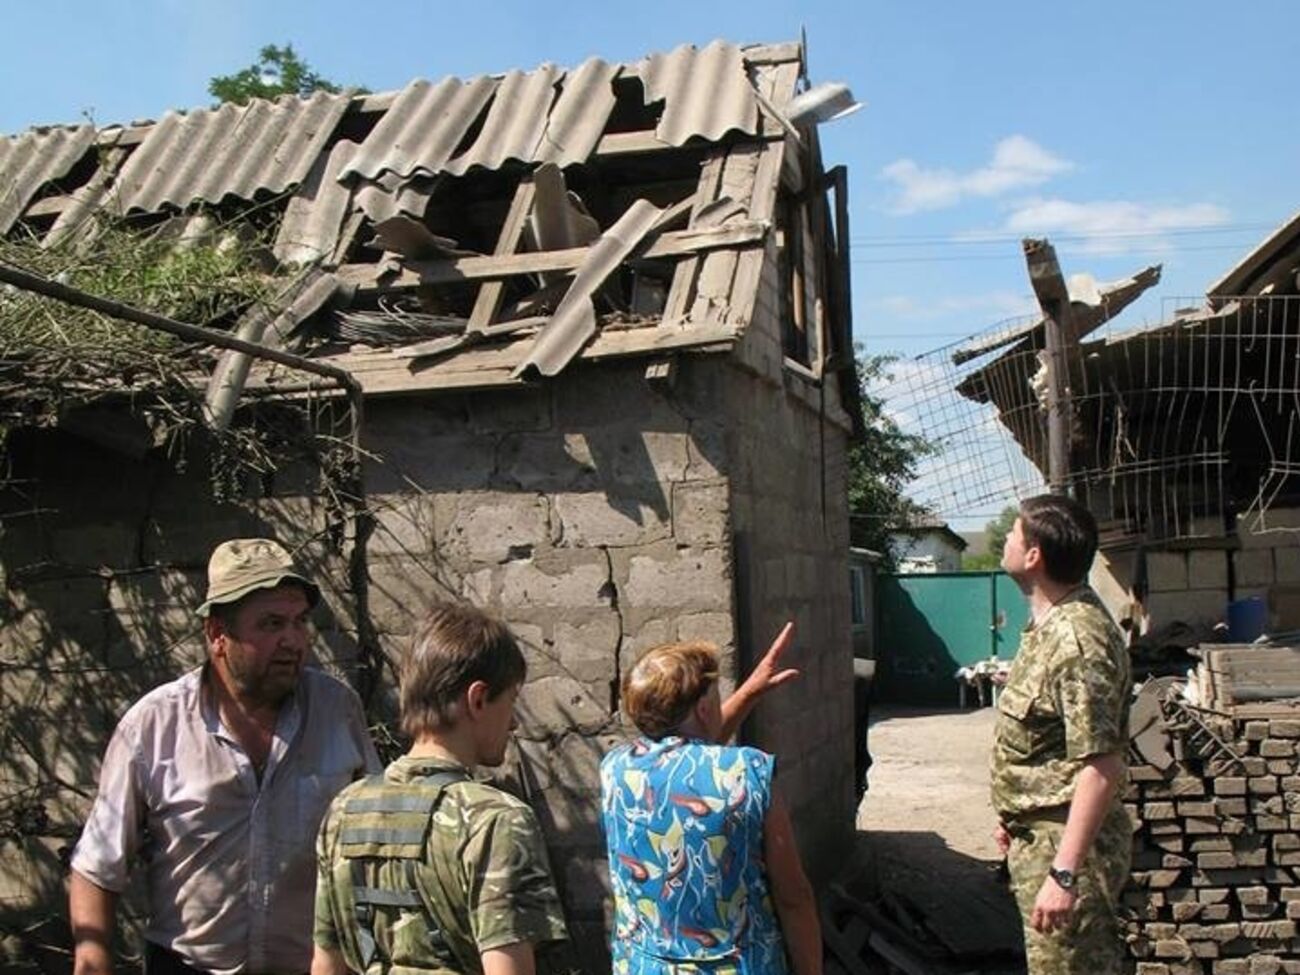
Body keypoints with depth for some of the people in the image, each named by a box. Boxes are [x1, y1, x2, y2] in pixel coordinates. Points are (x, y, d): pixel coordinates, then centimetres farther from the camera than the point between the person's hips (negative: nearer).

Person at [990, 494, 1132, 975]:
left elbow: (1101, 765, -28)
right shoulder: (1048, 624, 9)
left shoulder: (1078, 639, -24)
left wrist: (1064, 873, -29)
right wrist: (1016, 818, 23)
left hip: (1065, 842, -10)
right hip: (1038, 836, 10)